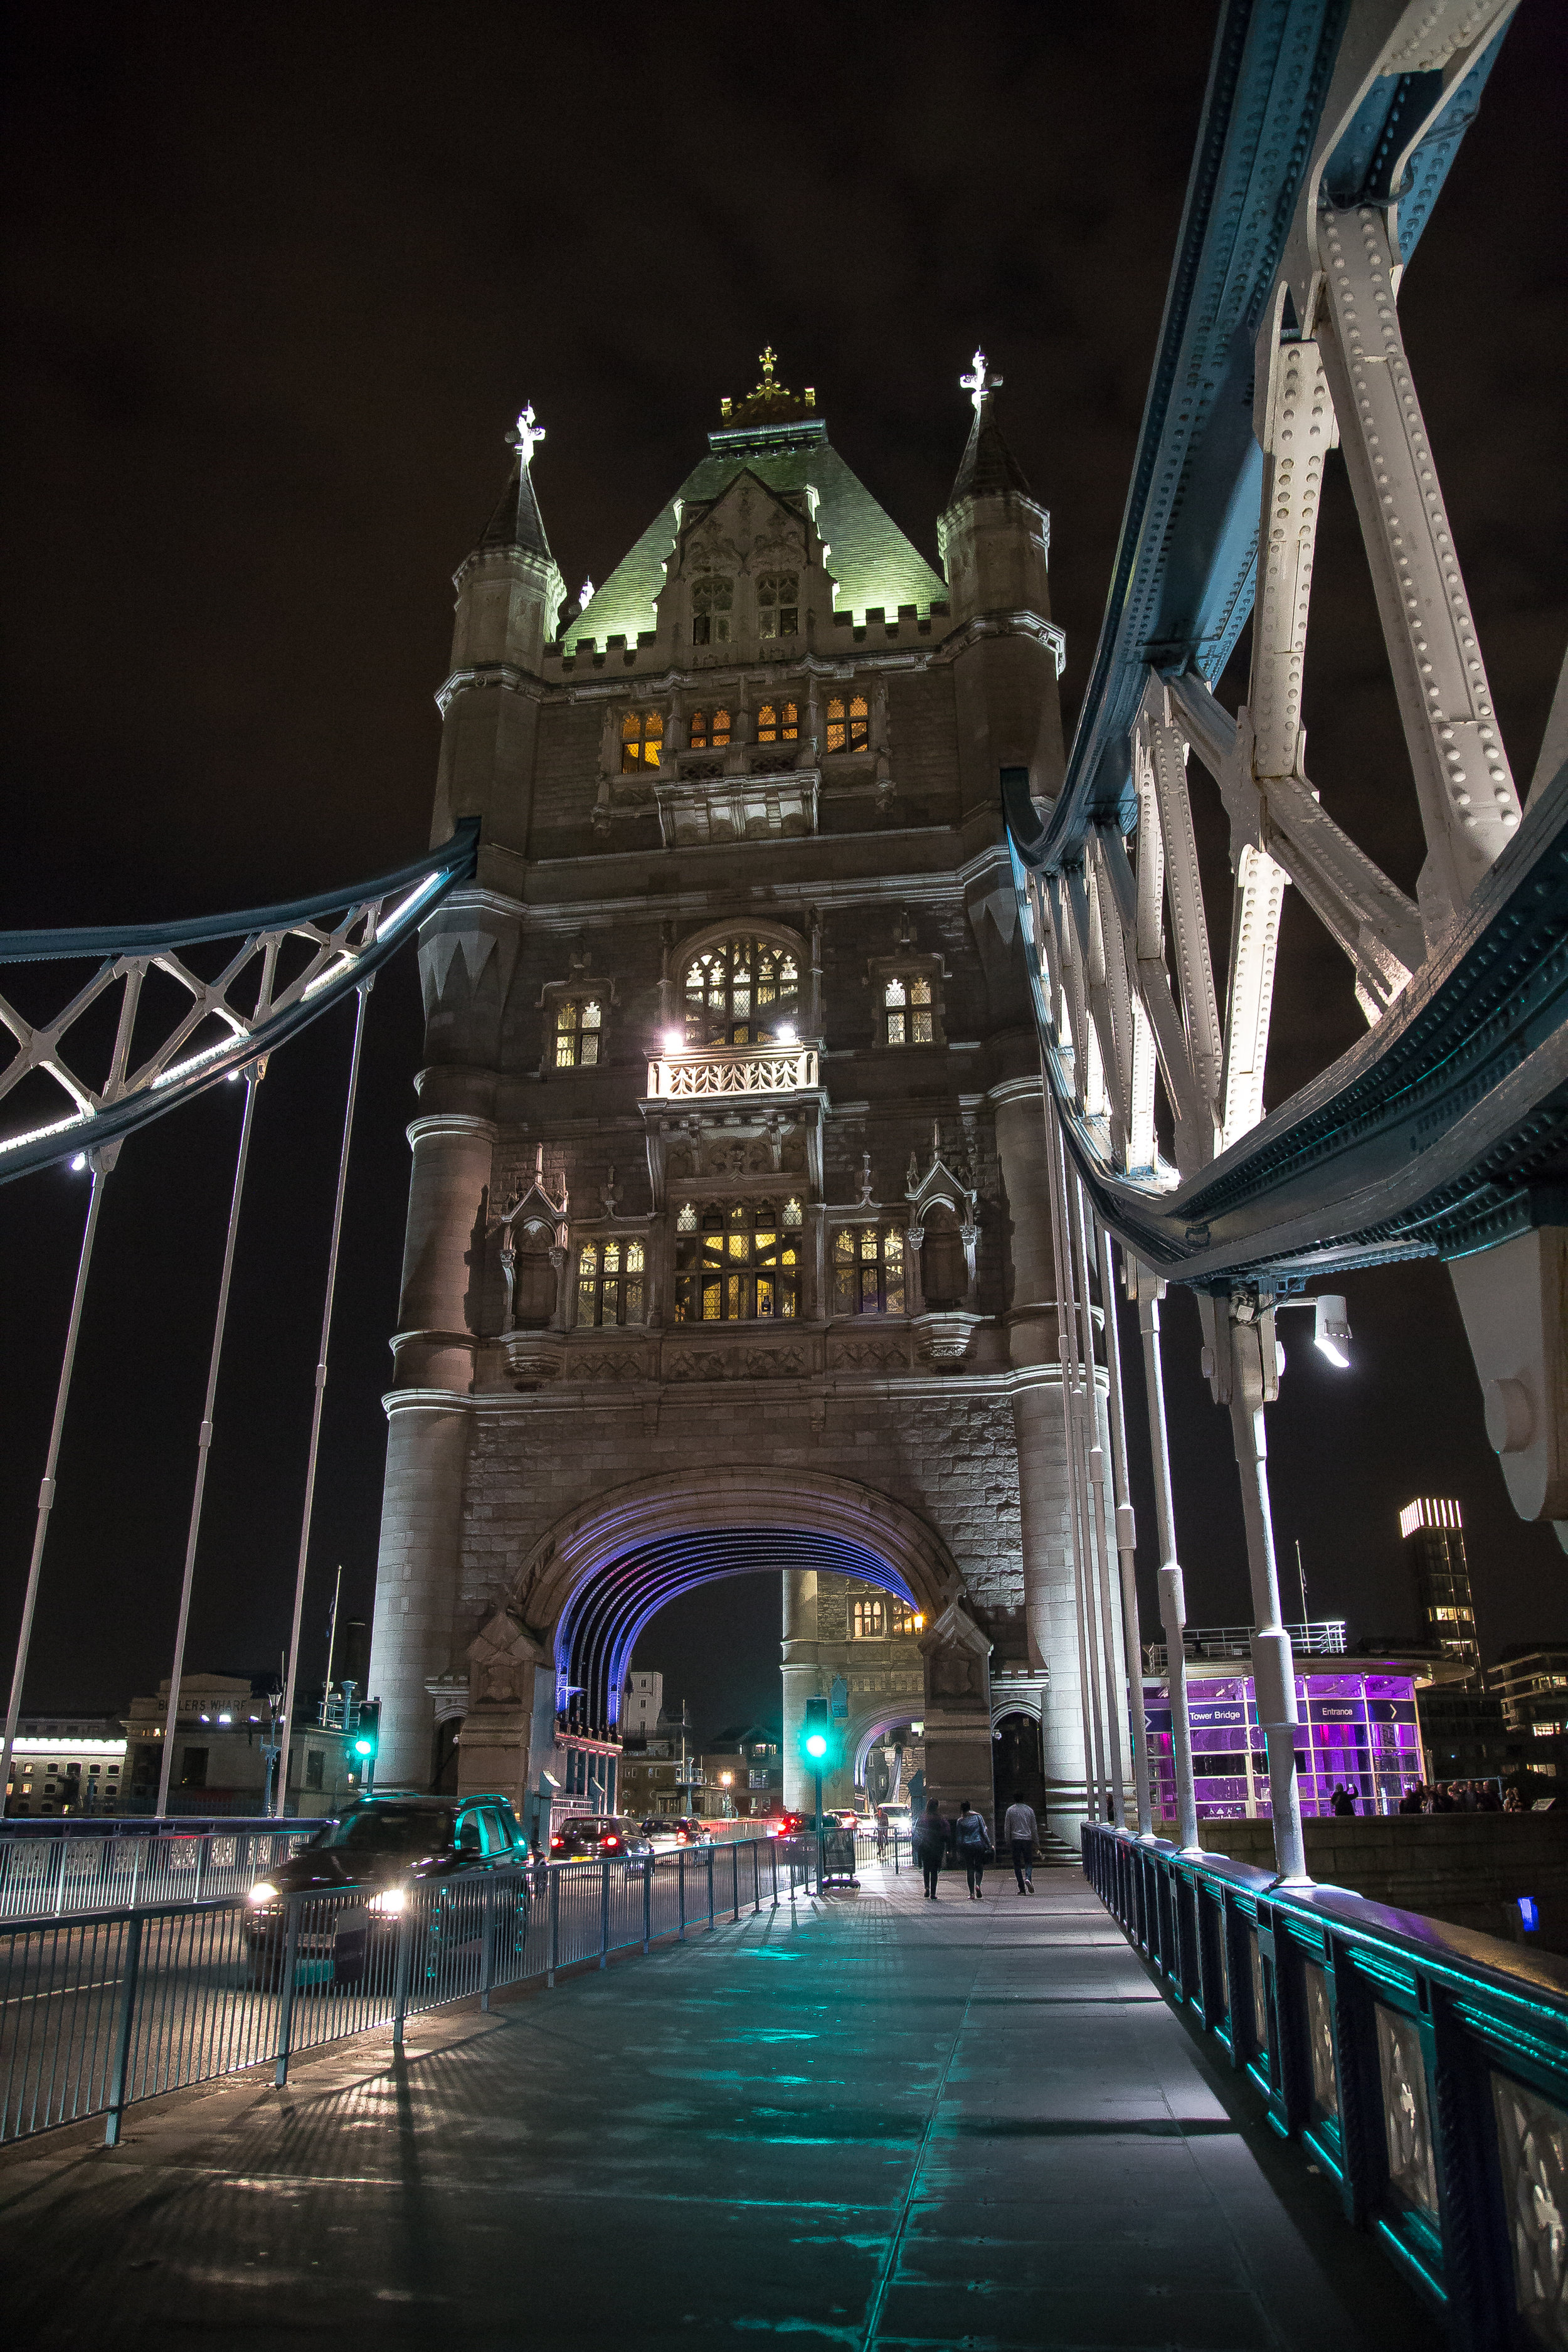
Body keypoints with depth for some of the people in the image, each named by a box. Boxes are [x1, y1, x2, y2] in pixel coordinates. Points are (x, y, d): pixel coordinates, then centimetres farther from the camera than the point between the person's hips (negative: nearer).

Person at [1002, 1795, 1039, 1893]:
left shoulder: (1010, 1810, 4)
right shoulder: (1030, 1810, 8)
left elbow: (1007, 1827, 4)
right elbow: (1034, 1827, 10)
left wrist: (1008, 1841, 11)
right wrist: (1036, 1841, 17)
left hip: (1016, 1839, -1)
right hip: (1028, 1839, 1)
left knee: (1017, 1865, 5)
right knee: (1029, 1862, 7)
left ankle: (1022, 1889, -1)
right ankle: (1028, 1878, -22)